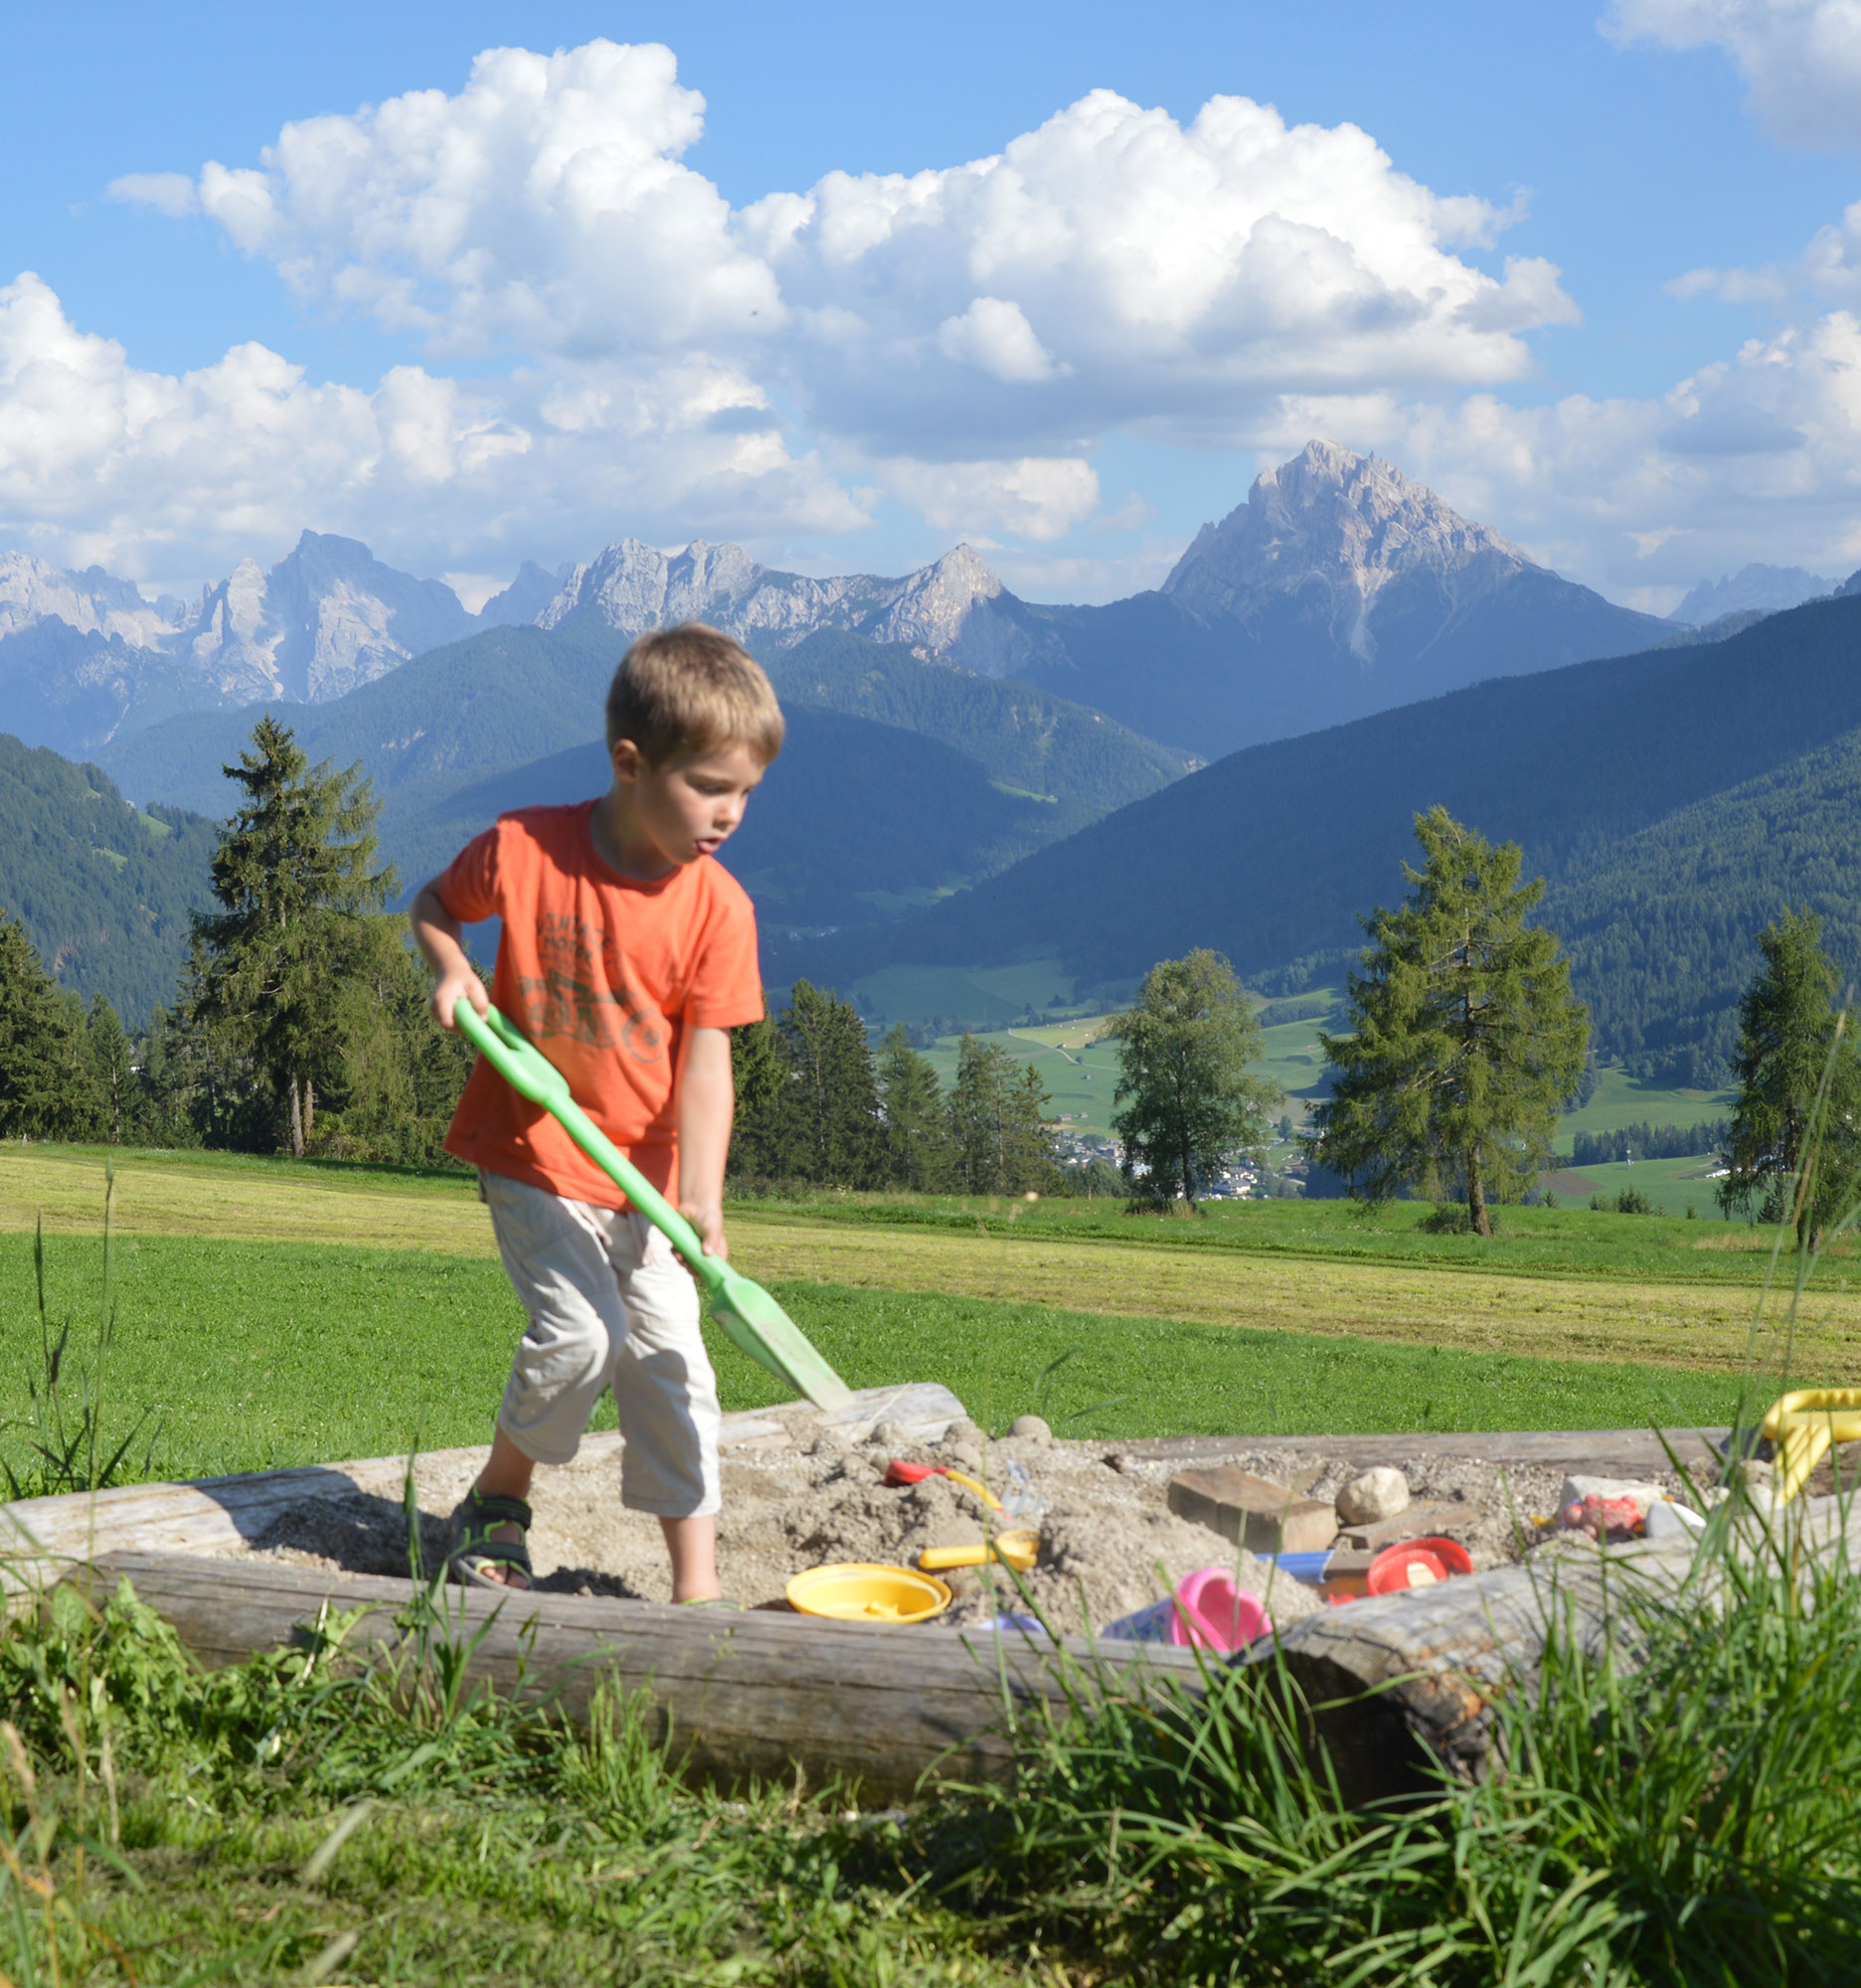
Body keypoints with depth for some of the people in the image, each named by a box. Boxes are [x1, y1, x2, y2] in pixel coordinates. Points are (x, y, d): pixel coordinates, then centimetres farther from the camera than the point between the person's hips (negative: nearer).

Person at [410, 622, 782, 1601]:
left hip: (645, 1173, 3)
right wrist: (452, 969, -14)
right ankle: (496, 1504, 9)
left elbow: (705, 1060, -10)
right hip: (533, 1155, -3)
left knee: (669, 1361, 1)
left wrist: (701, 1196, -20)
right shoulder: (524, 849, -14)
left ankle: (695, 1583, 10)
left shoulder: (717, 906, -9)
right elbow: (434, 905, 7)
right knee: (581, 1330, -18)